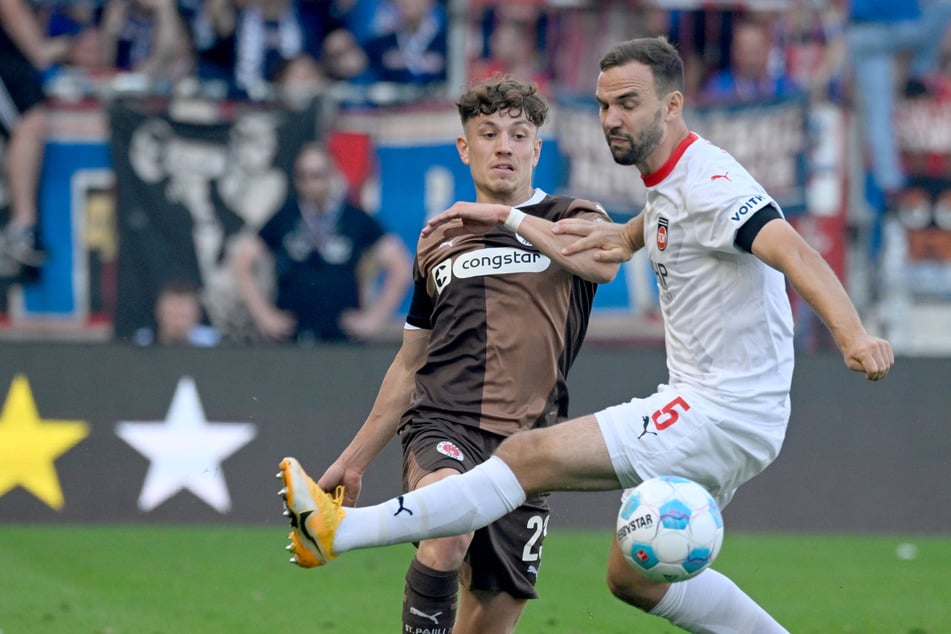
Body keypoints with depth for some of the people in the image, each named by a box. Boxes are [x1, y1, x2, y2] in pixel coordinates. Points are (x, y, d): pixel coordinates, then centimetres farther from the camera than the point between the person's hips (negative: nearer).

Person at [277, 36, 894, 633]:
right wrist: (508, 219, 30)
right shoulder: (668, 188, 15)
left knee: (531, 456, -15)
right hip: (707, 410, 10)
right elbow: (626, 241, 35)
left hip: (720, 414, -10)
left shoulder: (711, 184, -16)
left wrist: (853, 333, -48)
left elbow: (795, 253, -31)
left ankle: (344, 529, -14)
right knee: (634, 576, 18)